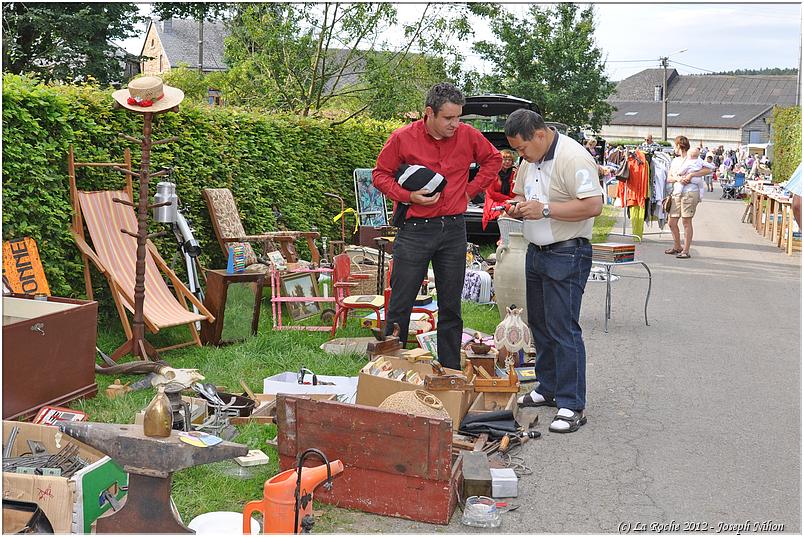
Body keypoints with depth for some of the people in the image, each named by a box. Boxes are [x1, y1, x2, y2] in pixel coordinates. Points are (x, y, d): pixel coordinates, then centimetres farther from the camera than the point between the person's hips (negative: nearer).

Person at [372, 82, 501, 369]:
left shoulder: (468, 135, 1)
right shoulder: (403, 138, -6)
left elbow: (493, 160, 17)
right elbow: (380, 174, 4)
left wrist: (470, 190, 6)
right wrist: (408, 196, -11)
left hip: (454, 230, 3)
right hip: (414, 230, -2)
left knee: (451, 307, 10)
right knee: (400, 305, 2)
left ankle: (451, 372, 21)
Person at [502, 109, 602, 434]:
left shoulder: (573, 158, -18)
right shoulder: (529, 160, 10)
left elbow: (593, 205, -26)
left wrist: (545, 209, -25)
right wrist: (517, 207, 0)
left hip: (566, 256, -9)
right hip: (536, 252, 9)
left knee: (563, 329, -8)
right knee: (540, 325, 16)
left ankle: (572, 406, 0)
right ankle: (547, 389, 30)